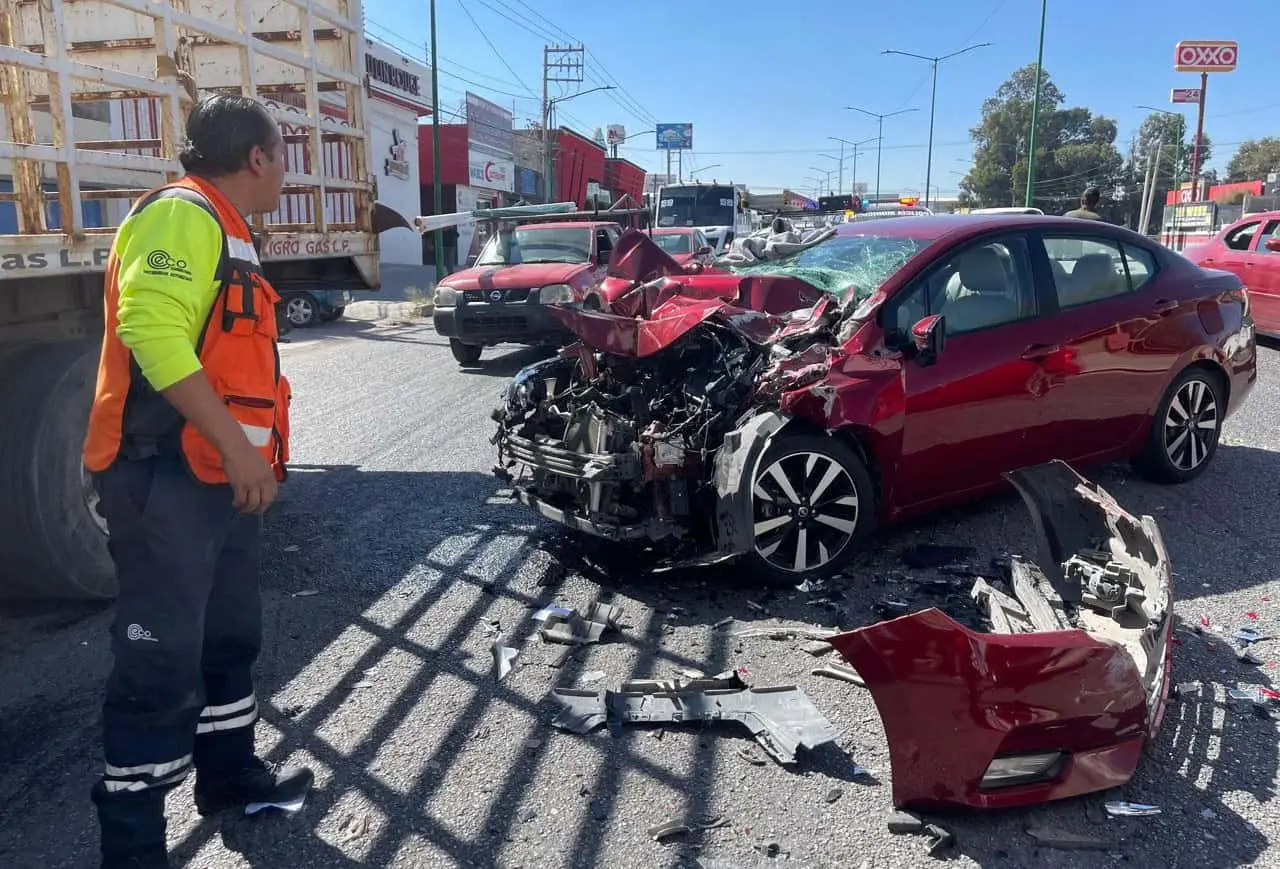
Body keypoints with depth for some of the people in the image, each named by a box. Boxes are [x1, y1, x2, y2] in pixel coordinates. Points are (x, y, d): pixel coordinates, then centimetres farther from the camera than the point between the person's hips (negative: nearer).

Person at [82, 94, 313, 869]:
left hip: (222, 478, 10)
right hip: (165, 480, -10)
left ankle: (230, 771, 35)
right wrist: (237, 446, -27)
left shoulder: (229, 233, 20)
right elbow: (152, 329, -27)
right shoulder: (183, 214, -13)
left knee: (231, 637, 19)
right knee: (161, 660, -3)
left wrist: (252, 453, 23)